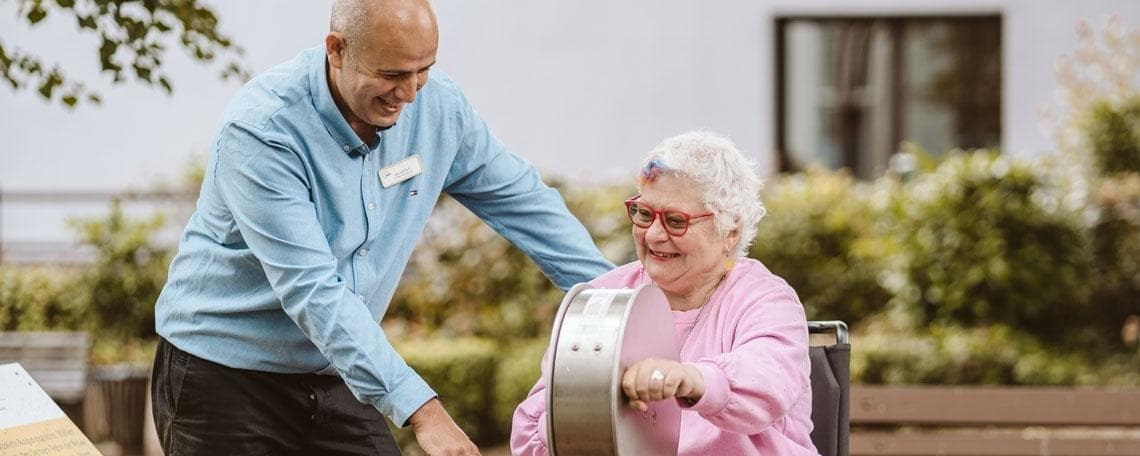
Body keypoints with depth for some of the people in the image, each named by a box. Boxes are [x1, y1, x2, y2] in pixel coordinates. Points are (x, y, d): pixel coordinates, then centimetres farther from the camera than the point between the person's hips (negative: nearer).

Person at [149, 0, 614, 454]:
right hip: (223, 376, -5)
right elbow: (312, 290, -30)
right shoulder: (260, 131, -24)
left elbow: (521, 199, 9)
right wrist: (419, 408, -35)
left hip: (332, 379, 5)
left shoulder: (438, 106, -6)